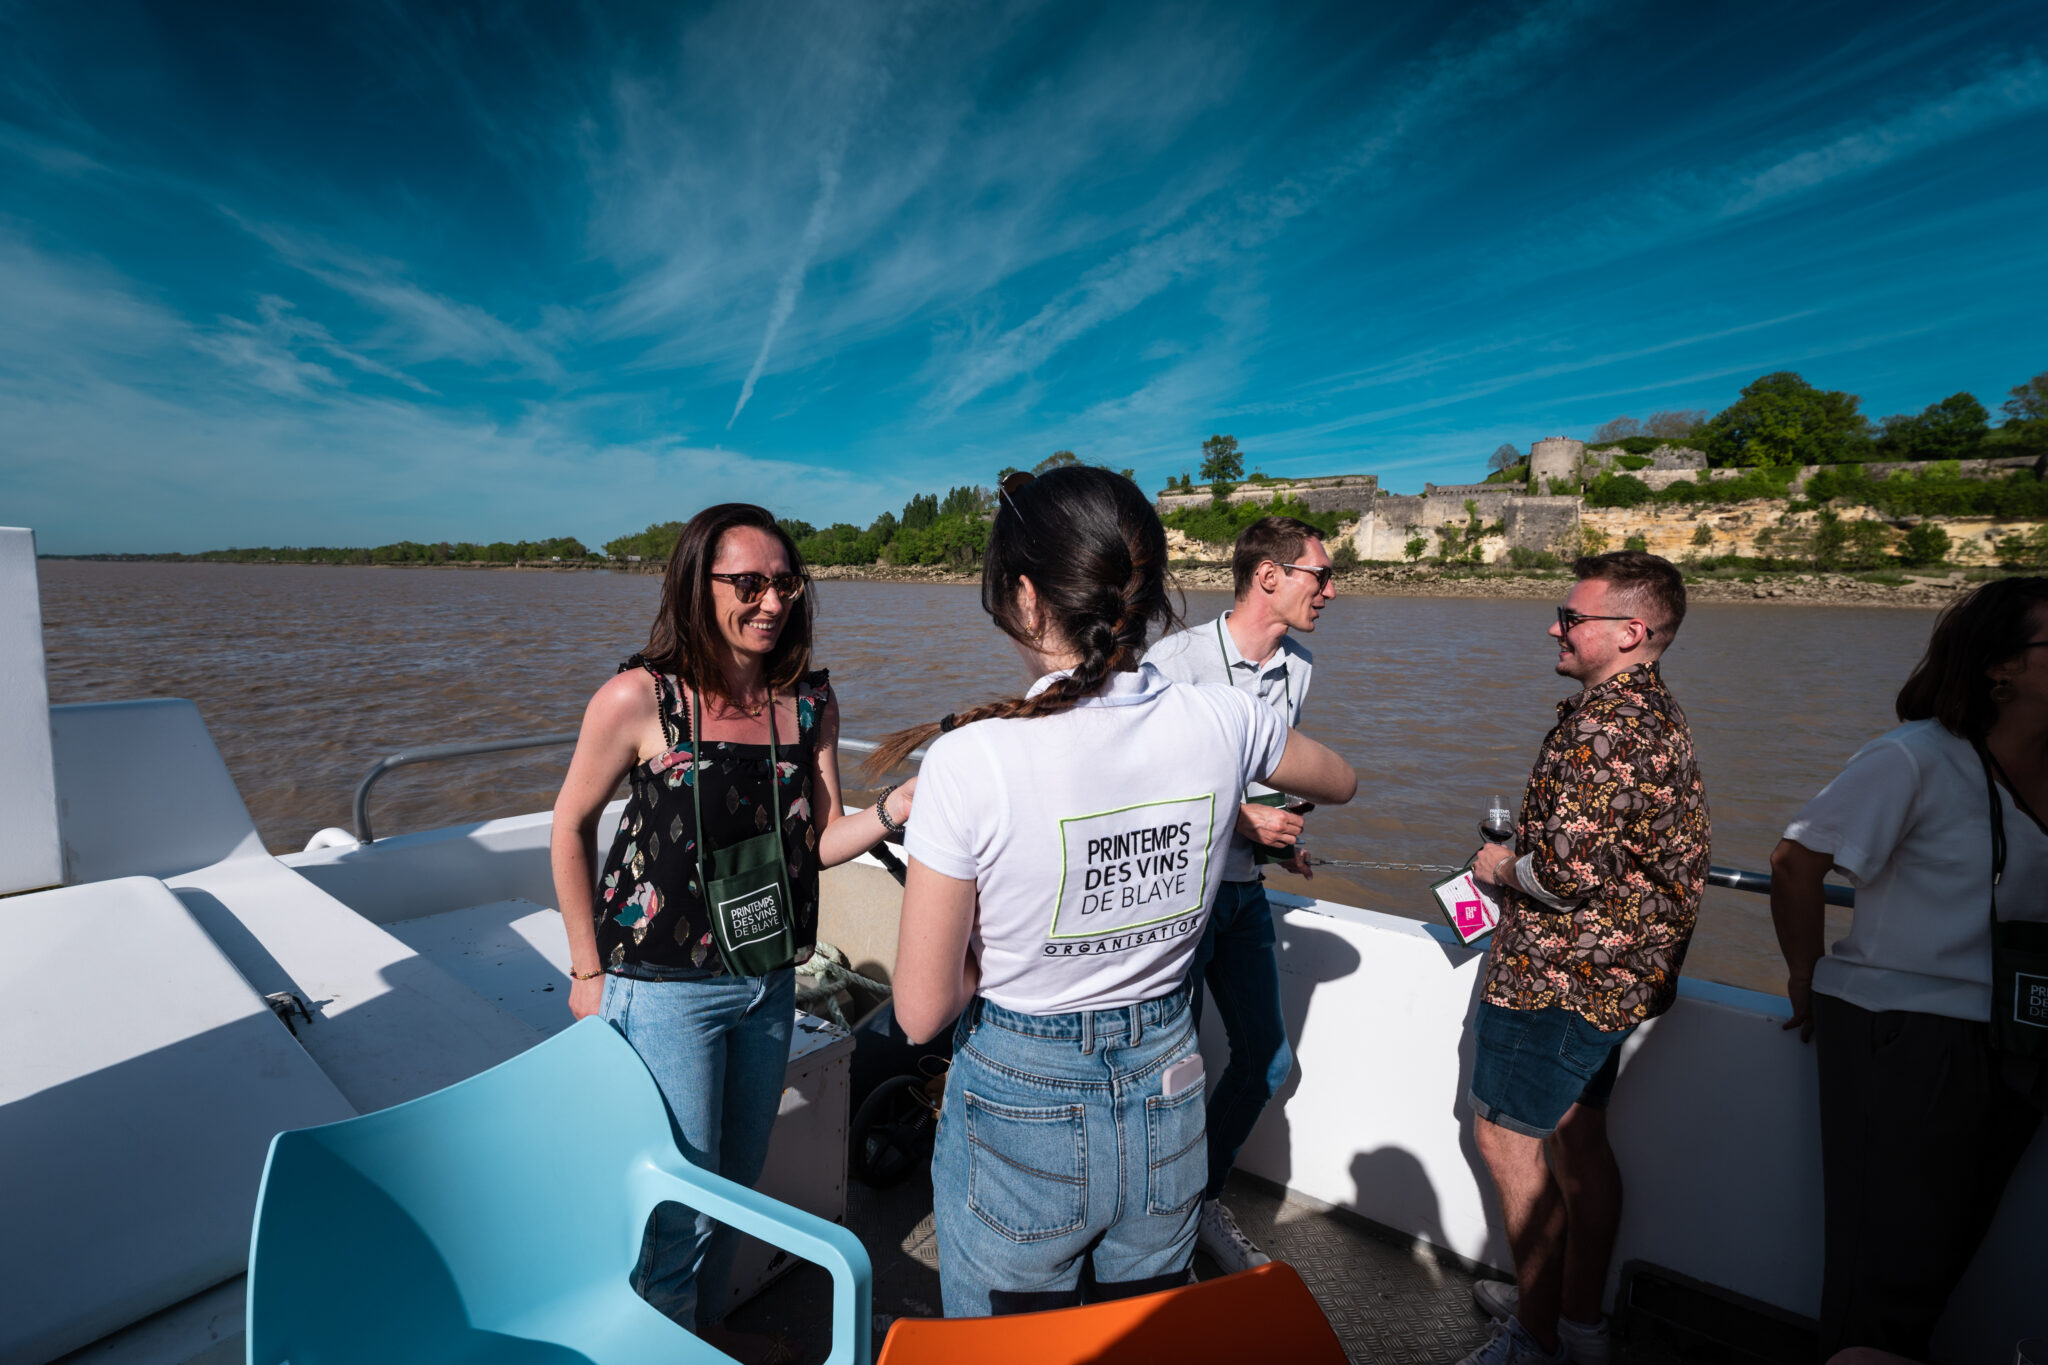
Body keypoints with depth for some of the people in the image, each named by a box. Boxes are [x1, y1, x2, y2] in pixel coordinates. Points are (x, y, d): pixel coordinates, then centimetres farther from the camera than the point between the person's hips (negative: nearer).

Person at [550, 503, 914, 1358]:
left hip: (769, 981, 5)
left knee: (738, 1181, 22)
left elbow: (819, 841, -3)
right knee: (682, 1197, 8)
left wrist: (894, 809, -23)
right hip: (665, 988, -4)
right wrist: (588, 973, -1)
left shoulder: (808, 701, -4)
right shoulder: (640, 698, -16)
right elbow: (571, 827, -4)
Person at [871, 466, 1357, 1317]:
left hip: (1018, 1123, -3)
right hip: (1166, 1102, 4)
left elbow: (922, 1012, -18)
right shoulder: (1221, 721, -15)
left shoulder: (971, 761, -27)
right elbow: (1340, 782, 10)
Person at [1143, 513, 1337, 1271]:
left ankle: (1203, 1200, 39)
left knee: (1266, 1060, 16)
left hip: (1244, 889, 8)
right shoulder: (1177, 659, -19)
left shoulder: (1299, 665, 7)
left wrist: (1283, 839, 6)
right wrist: (1241, 818, -21)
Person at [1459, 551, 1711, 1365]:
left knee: (1506, 1139, 5)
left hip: (1557, 972, -10)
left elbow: (1565, 872, -28)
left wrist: (1500, 866, -9)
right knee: (1576, 1136, 20)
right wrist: (1523, 852, 12)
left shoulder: (1604, 722, -23)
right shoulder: (1657, 711, 11)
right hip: (1615, 972, 10)